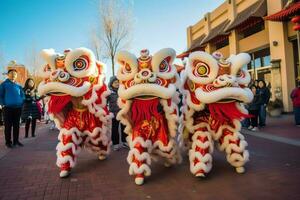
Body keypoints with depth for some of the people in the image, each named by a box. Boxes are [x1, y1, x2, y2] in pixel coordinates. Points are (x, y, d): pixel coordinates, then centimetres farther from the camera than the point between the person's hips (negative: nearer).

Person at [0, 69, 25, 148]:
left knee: (16, 125, 8)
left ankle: (16, 141, 17)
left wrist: (21, 103, 5)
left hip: (18, 108, 4)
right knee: (8, 125, 0)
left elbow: (22, 95, 17)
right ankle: (8, 142, 8)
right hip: (8, 108, -4)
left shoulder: (18, 85, 13)